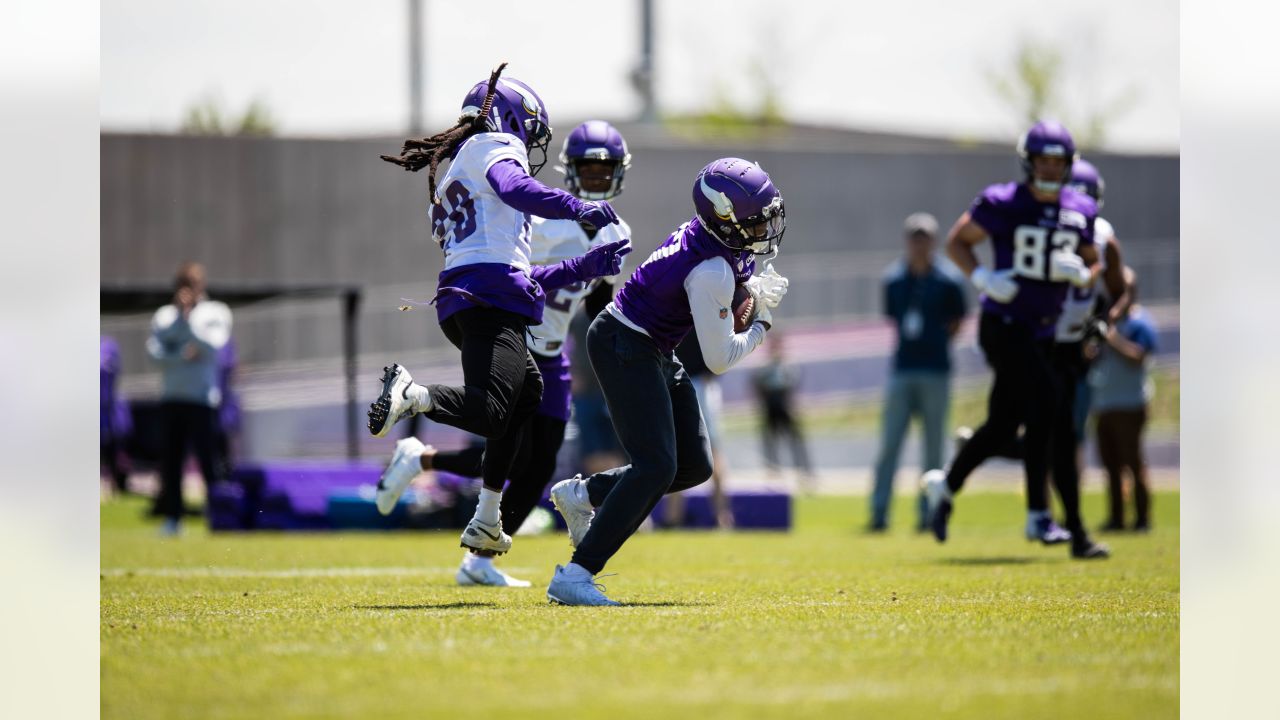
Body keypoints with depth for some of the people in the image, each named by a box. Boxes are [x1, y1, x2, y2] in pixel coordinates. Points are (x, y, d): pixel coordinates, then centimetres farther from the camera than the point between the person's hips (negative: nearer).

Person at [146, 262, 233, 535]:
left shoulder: (216, 313, 4)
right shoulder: (164, 315, 13)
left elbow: (212, 346, -11)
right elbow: (154, 350, 0)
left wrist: (188, 316, -12)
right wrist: (183, 355, -13)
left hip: (203, 399, -4)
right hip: (170, 398, 4)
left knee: (209, 459, -9)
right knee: (170, 459, 3)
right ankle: (172, 517, 9)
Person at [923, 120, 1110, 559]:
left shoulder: (1080, 212, 5)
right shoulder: (1003, 204, -8)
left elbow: (1093, 265, 16)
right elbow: (957, 241, 2)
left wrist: (1081, 274, -7)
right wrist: (982, 277, -14)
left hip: (1043, 332, 6)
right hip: (1004, 325, -6)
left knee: (1004, 425, 9)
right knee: (1047, 403, -19)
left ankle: (945, 485, 33)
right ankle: (1038, 513, -13)